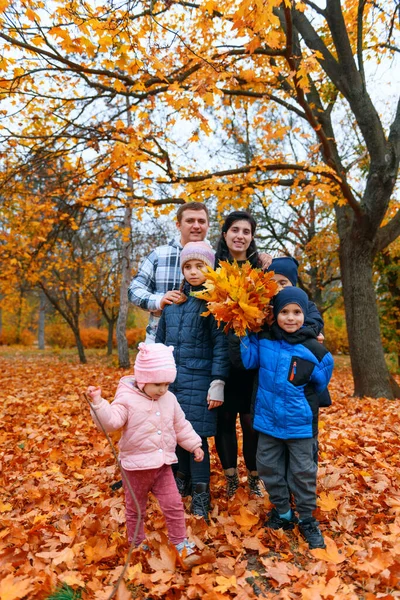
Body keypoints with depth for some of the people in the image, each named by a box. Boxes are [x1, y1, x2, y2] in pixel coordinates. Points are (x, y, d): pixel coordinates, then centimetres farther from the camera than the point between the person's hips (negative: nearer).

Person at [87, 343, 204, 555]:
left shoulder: (169, 399, 0)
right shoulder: (127, 399, -16)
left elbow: (181, 426, 10)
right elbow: (110, 421, -29)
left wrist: (194, 445, 8)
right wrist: (98, 402, -43)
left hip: (162, 464, 4)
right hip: (136, 466, -3)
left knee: (174, 504, 5)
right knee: (135, 509, 15)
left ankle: (179, 541, 25)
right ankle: (137, 543, 37)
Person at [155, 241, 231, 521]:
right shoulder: (173, 301, 11)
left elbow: (221, 345, -9)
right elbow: (161, 339, 17)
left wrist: (217, 383, -13)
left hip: (198, 381, -5)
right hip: (171, 379, 5)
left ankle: (201, 493, 15)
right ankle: (184, 479, 34)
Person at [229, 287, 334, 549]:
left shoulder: (314, 350, -13)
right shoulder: (263, 339, -6)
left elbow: (320, 384, 1)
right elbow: (244, 360, -10)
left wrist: (301, 401, 1)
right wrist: (238, 332, -18)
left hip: (299, 423, -3)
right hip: (267, 419, 3)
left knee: (303, 472, 11)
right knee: (268, 467, 15)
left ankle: (307, 519, 32)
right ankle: (283, 512, 36)